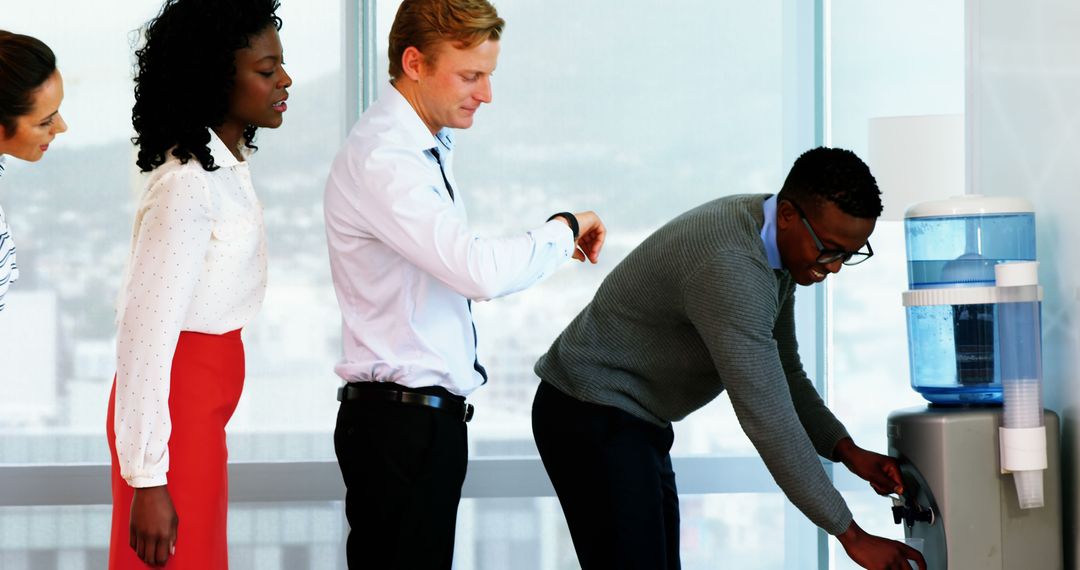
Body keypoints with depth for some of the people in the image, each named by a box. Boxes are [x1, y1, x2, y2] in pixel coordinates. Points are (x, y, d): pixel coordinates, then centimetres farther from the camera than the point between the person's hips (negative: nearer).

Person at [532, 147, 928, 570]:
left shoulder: (780, 239, 1)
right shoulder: (730, 267, -30)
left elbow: (782, 373, 11)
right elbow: (767, 418, -31)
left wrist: (849, 453, -4)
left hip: (636, 422, 10)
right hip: (593, 421, -10)